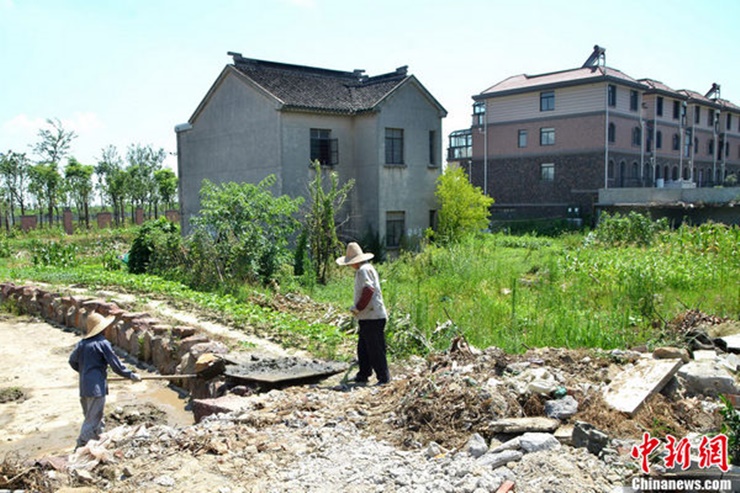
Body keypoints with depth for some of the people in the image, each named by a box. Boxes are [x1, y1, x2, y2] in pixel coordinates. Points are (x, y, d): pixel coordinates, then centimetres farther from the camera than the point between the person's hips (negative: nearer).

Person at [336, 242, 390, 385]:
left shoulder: (363, 270, -12)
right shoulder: (368, 268, 19)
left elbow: (368, 290, -25)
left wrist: (357, 308, -17)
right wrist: (358, 309, 17)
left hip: (371, 317, -11)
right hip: (367, 317, 11)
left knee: (375, 349, -5)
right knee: (363, 348, 16)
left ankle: (383, 377, 1)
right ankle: (363, 374, 24)